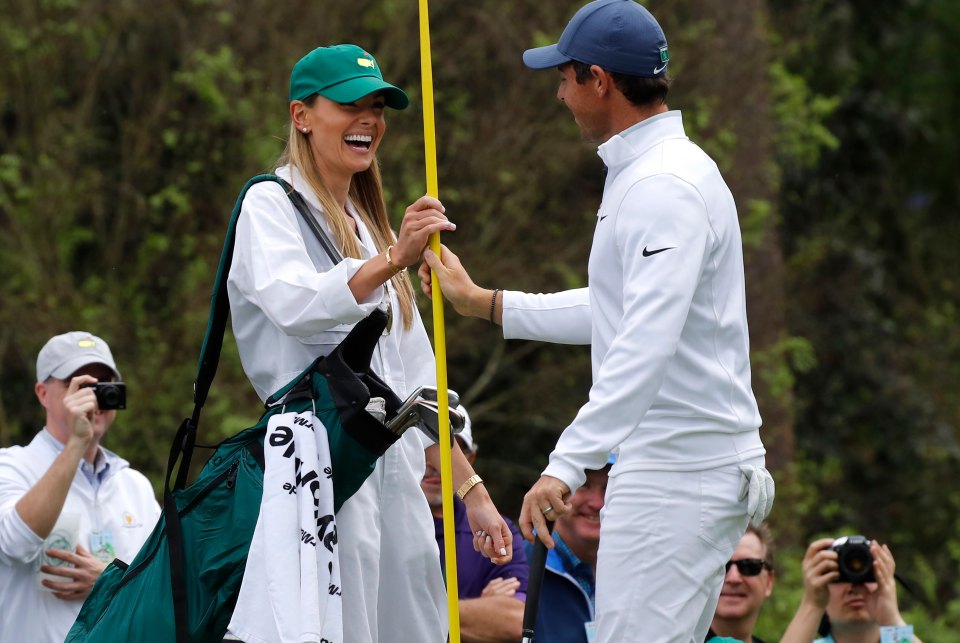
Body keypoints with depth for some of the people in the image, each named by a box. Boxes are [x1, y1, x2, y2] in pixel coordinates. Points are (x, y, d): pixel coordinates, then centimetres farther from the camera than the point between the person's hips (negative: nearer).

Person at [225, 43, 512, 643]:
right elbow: (295, 305, -20)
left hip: (397, 467, 8)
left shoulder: (367, 227, 26)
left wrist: (472, 489, 21)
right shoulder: (270, 204, 2)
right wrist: (394, 259, -32)